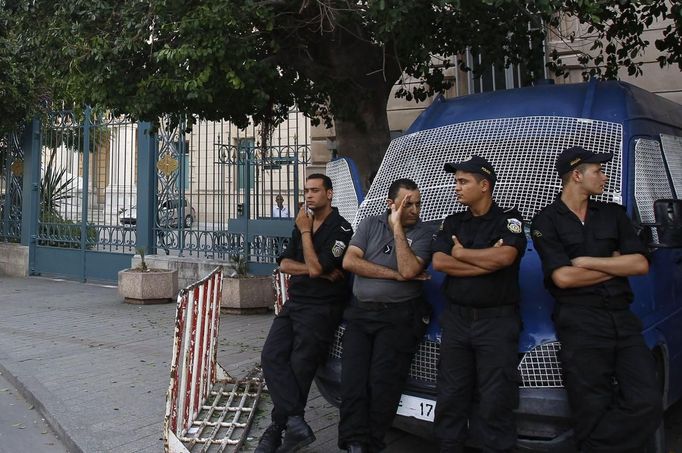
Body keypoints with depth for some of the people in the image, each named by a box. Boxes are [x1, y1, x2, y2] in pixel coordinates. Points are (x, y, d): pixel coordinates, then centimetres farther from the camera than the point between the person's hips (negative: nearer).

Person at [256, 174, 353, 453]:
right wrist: (318, 270, -9)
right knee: (271, 357, -11)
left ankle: (278, 429, 5)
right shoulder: (302, 226, 17)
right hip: (294, 303, 7)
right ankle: (295, 423, -18)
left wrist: (305, 232, -8)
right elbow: (285, 264, 7)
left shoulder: (340, 230, -8)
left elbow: (314, 268, -17)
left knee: (299, 367, -7)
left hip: (322, 308, -7)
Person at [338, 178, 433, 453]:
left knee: (382, 382, -11)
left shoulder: (422, 233, 1)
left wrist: (397, 228, -14)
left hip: (398, 316, -3)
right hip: (360, 312, 3)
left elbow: (408, 270, -16)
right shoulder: (370, 224, 10)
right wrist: (394, 275, -10)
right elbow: (349, 261, -4)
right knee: (353, 379, -7)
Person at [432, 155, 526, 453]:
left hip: (497, 321, -4)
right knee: (450, 399, 9)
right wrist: (487, 261, -10)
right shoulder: (452, 222, 12)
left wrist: (461, 253, -6)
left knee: (495, 403, -1)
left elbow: (505, 256, -20)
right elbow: (439, 263, -4)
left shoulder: (508, 219, 0)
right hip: (456, 319, 4)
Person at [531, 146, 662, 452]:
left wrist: (586, 261, -5)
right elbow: (563, 277, -11)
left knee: (646, 404, -8)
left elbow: (641, 264, 4)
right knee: (593, 413, -1)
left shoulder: (613, 214, 16)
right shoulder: (546, 221, 2)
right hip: (580, 323, -4)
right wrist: (615, 264, 1)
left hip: (623, 319, 5)